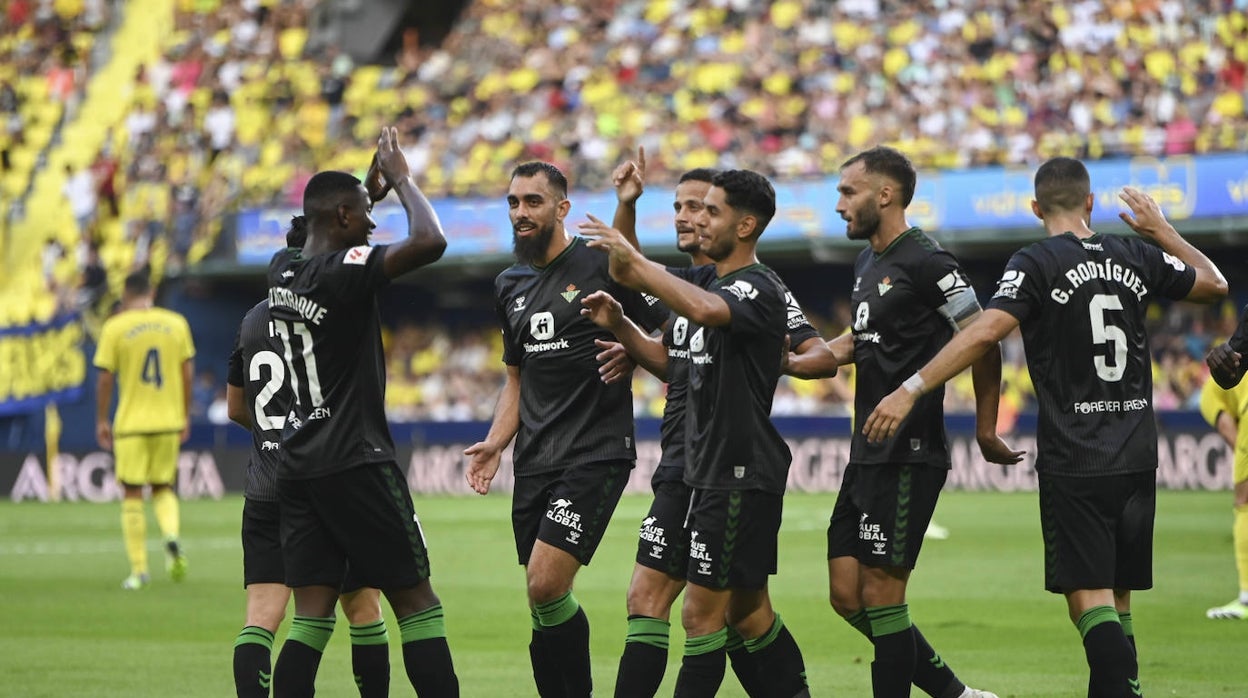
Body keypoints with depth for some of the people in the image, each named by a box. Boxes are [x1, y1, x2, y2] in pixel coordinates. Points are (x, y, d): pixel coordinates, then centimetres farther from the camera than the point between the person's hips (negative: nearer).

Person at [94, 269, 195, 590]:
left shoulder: (114, 328, -4)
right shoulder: (176, 323, 4)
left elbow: (105, 377, -4)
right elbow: (187, 372, 6)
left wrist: (101, 421, 6)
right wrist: (186, 416, 15)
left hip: (131, 423, -3)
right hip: (169, 421, 3)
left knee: (132, 495, 3)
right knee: (163, 488, 17)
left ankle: (139, 569, 1)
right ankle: (171, 536, -12)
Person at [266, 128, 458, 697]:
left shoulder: (282, 271, 8)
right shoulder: (343, 271, -15)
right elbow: (429, 242, -24)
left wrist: (375, 184, 28)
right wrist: (400, 177, -8)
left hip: (296, 465, 8)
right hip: (356, 463, -8)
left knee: (311, 615, 5)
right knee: (416, 603, -1)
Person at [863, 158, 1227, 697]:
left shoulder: (1037, 264, -8)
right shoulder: (1137, 258, 7)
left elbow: (985, 332, -22)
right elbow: (1214, 285, 23)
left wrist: (910, 390, -22)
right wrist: (1164, 233, 34)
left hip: (1073, 464, -5)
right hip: (1137, 458, 5)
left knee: (1091, 600, -8)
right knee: (1116, 601, 13)